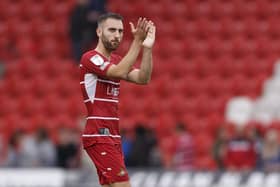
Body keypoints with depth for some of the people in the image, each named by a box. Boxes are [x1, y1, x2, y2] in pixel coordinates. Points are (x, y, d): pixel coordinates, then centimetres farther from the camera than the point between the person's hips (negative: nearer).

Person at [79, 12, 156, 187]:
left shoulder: (117, 60, 16)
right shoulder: (90, 58, -9)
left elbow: (143, 78, 0)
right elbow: (119, 72, -25)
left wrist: (147, 48, -12)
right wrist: (137, 42, -26)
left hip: (113, 136, 9)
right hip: (98, 135, -9)